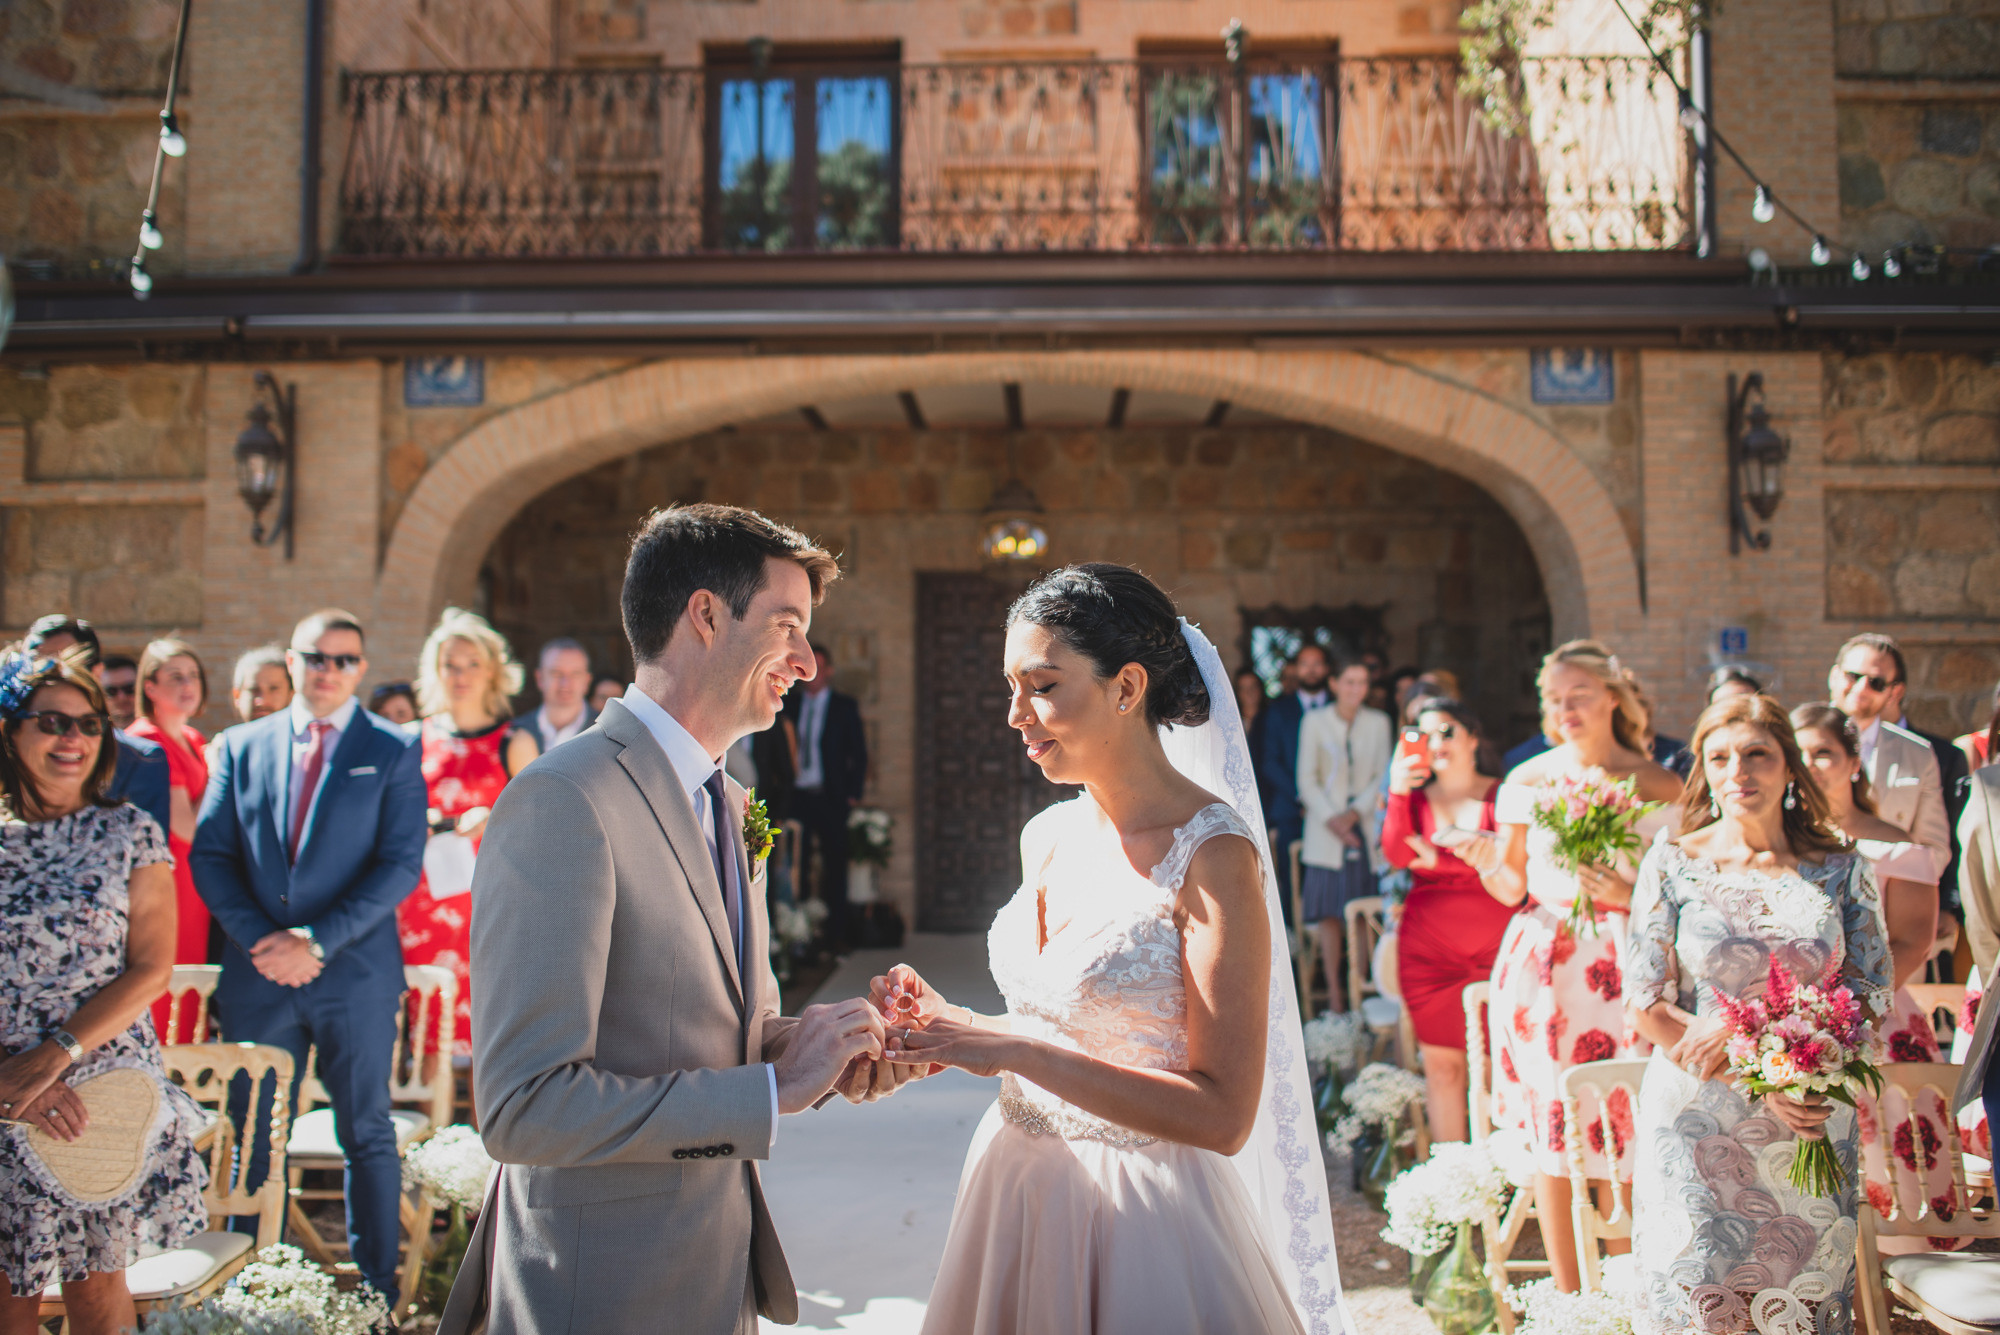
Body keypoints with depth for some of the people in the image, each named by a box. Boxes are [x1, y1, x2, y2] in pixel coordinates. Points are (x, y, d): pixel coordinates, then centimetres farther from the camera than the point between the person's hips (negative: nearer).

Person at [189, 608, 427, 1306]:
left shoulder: (393, 750, 0)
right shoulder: (239, 746, 10)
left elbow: (401, 864, -7)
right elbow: (210, 856, 5)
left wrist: (317, 940, -14)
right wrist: (261, 939, -9)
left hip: (356, 972, -2)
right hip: (259, 974, 3)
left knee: (367, 1135, 5)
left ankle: (377, 1289, 15)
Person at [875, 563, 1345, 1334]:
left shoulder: (1213, 854, -19)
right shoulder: (1046, 836, 3)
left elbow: (1222, 1114, -22)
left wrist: (1013, 1050, -25)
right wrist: (943, 1020, -5)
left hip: (1142, 1214, -6)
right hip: (1019, 1187, 7)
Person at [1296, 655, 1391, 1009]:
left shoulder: (1378, 722, 8)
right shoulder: (1315, 722, 2)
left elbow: (1383, 776, 5)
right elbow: (1307, 779, -1)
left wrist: (1355, 812, -8)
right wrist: (1331, 819, -11)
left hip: (1366, 826, 2)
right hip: (1326, 831, -1)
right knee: (1329, 910, -5)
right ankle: (1334, 989, 1)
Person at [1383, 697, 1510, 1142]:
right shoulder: (1416, 799, 11)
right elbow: (1397, 855, -6)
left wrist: (1438, 859, -14)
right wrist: (1398, 795, -16)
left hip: (1496, 947, -2)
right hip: (1429, 950, 2)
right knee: (1442, 1061, 4)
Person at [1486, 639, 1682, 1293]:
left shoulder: (1658, 786, 2)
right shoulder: (1527, 782, 6)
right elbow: (1512, 885, 10)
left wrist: (1629, 895, -15)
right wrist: (1486, 863, -11)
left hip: (1624, 963, -1)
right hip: (1544, 964, 1)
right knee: (1550, 1129, 4)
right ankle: (1566, 1296, 16)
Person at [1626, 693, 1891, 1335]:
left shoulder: (1841, 868, 2)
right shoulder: (1672, 864, -3)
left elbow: (1873, 995, -1)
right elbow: (1646, 1005, -6)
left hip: (1813, 1135, 1)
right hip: (1697, 1126, -1)